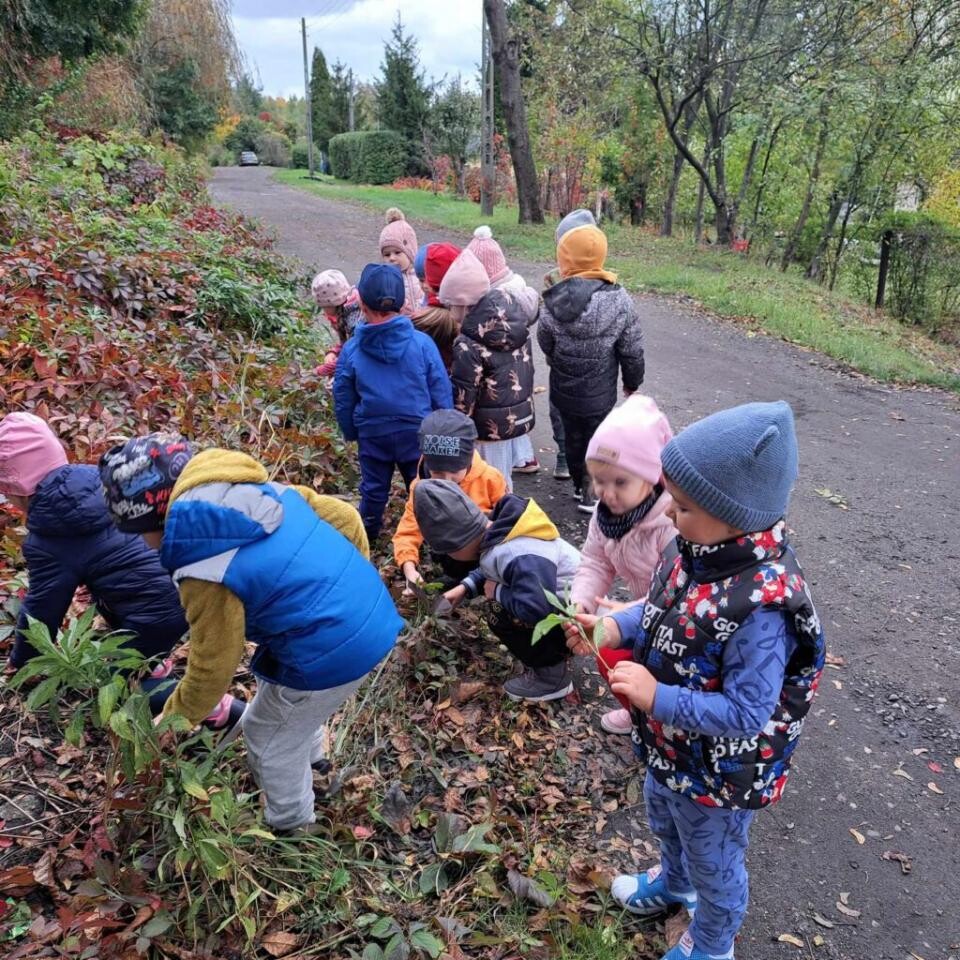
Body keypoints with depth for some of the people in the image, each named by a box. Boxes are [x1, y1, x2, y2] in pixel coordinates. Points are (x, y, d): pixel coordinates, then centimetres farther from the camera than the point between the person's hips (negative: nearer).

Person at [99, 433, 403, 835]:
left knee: (268, 736, 20)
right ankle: (310, 758, 61)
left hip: (333, 651, -8)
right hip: (372, 613, 8)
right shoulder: (258, 491, 0)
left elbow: (213, 664, -9)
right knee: (281, 697, 35)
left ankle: (292, 829, 43)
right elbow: (344, 517, 6)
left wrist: (174, 717, 11)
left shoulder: (205, 568, -20)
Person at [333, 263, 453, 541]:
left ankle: (366, 537, 38)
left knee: (373, 490, 20)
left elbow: (343, 401, -2)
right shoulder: (422, 343, -16)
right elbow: (441, 393, -10)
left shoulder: (351, 350, -13)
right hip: (418, 432, -1)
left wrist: (351, 433, 15)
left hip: (373, 435, 1)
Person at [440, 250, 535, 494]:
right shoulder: (516, 322, 0)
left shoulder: (468, 345, -22)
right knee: (503, 482, 22)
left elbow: (461, 398, -19)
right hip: (520, 416, 8)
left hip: (489, 427, -8)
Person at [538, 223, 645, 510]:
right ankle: (592, 494, 26)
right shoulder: (619, 300, -19)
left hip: (563, 389, 2)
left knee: (573, 437, 21)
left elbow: (545, 345, -1)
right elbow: (632, 350, -9)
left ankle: (580, 485, 40)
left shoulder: (552, 303, -18)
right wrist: (632, 381, 9)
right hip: (600, 392, -2)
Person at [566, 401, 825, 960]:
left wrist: (657, 698, -34)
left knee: (714, 863, 24)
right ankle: (674, 882, 68)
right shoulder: (703, 549, -15)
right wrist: (613, 628, -14)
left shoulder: (761, 609, -40)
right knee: (665, 820, 36)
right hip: (671, 746, 8)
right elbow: (665, 614, 1)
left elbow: (744, 715, -32)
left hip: (717, 774, -8)